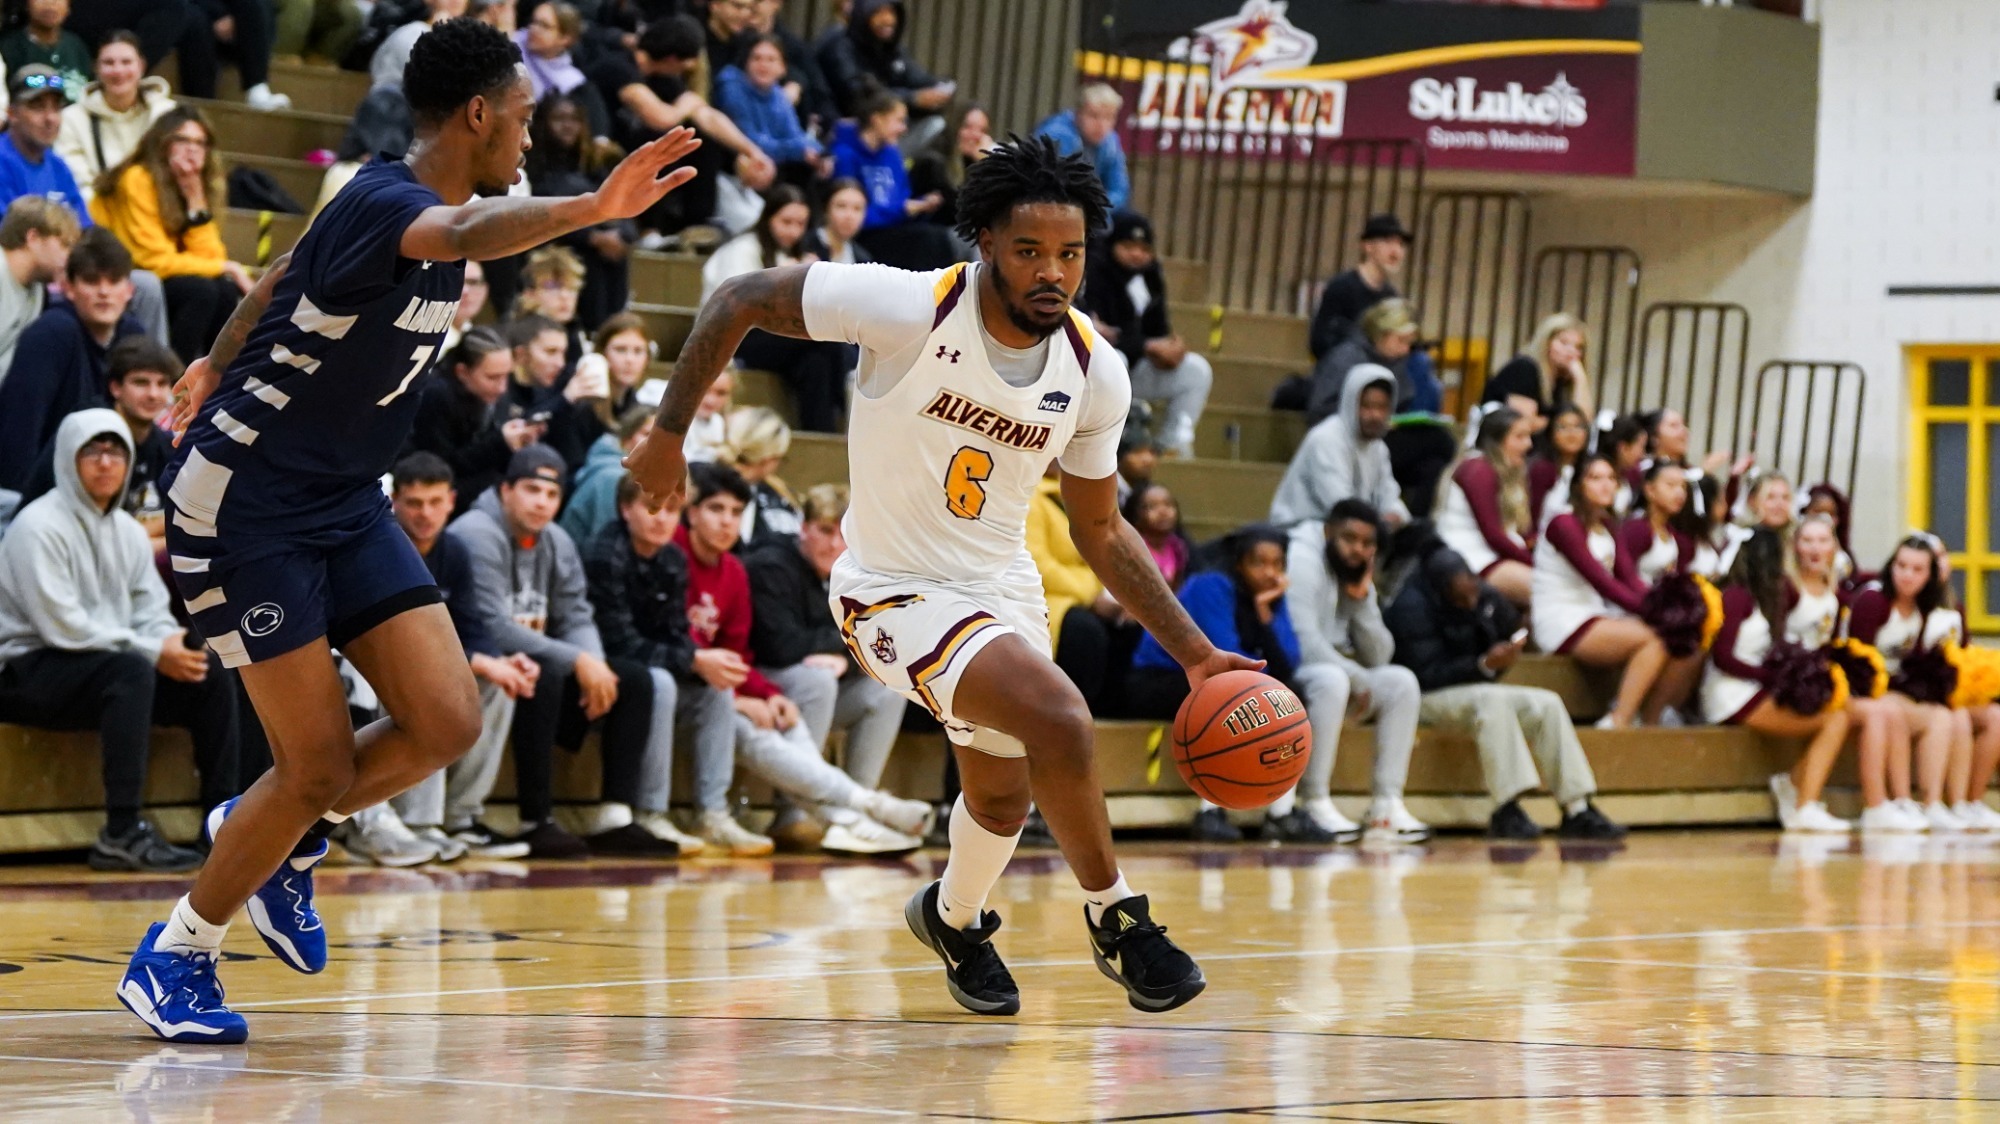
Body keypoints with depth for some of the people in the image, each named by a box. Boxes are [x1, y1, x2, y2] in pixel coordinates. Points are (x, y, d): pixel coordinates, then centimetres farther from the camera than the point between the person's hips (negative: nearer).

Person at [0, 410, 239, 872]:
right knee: (131, 670, -36)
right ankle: (122, 835, -39)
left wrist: (176, 645, -16)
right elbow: (62, 627, -21)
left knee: (211, 676, -8)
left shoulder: (128, 531, 13)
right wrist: (154, 652, -23)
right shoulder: (40, 526, -13)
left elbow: (152, 614, 9)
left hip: (107, 667, 8)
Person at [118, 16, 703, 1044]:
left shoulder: (428, 207, 6)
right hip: (242, 500, -9)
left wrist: (220, 365, 39)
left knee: (446, 724, -5)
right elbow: (469, 237, -48)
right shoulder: (380, 202, -22)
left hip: (342, 499, 9)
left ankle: (284, 838, 21)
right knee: (321, 767, -8)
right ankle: (173, 957, 13)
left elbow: (286, 274, 24)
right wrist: (591, 208, -66)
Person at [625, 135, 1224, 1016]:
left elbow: (1100, 531, 5)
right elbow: (741, 300, -14)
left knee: (1001, 799, 25)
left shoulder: (1094, 374, -8)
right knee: (1059, 721, -28)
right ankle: (1116, 919, -7)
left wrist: (1196, 656, -1)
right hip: (896, 590, -6)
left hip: (1003, 588, 6)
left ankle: (954, 919, 57)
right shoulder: (909, 309, -24)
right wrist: (668, 433, -13)